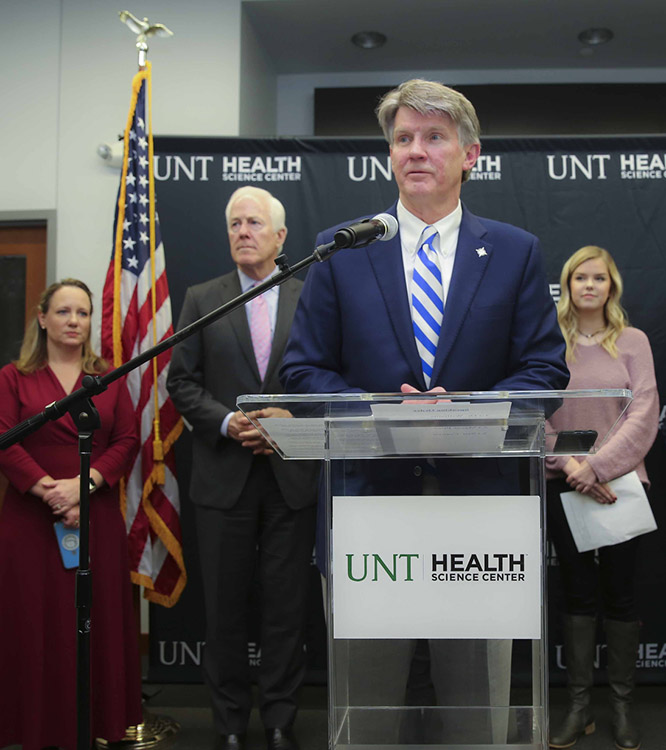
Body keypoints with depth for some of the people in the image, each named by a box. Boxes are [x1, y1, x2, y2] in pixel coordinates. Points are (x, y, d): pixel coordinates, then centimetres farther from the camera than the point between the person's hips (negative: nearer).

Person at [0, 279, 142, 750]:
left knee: (99, 622, 3)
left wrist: (84, 484, -13)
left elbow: (127, 441, 2)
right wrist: (49, 491, -16)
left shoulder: (109, 380, 13)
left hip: (98, 518, 2)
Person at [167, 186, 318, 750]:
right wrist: (226, 423, -11)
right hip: (225, 476, 1)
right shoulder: (202, 300, 7)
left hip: (293, 474, 0)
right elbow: (182, 382, 4)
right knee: (226, 607, 8)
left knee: (287, 606, 6)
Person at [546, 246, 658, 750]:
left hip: (620, 482, -1)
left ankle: (622, 705, 18)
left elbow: (644, 413, -8)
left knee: (620, 594, 5)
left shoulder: (633, 341, 1)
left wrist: (598, 465, -17)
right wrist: (569, 463, -15)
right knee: (578, 594, 8)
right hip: (564, 485, 1)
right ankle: (580, 705, 16)